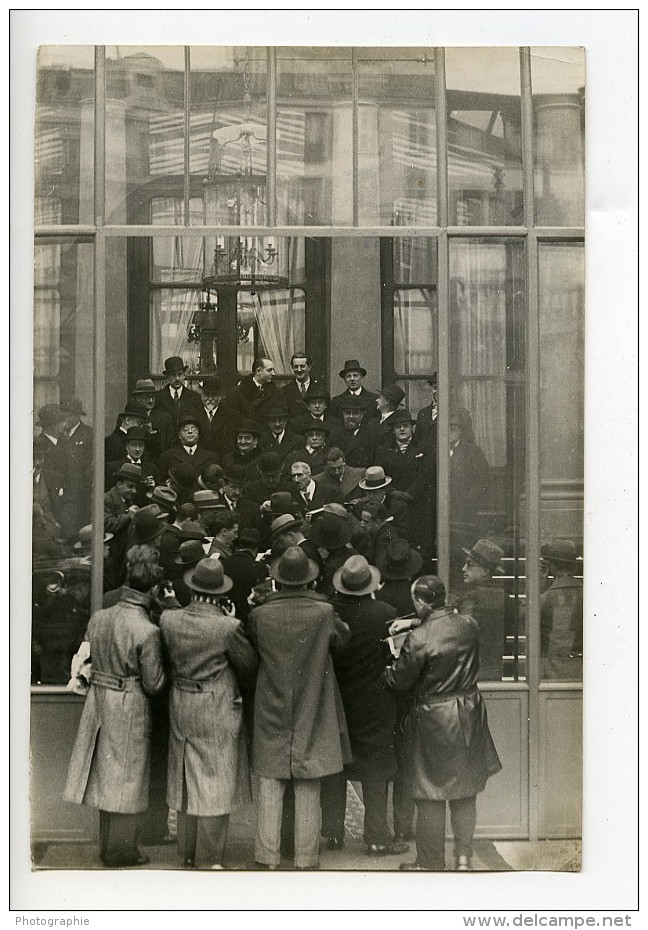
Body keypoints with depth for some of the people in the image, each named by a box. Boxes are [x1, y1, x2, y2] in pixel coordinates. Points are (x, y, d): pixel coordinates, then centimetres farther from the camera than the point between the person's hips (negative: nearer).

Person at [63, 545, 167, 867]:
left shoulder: (98, 618, -3)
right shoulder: (147, 631, -20)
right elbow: (153, 684, -14)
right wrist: (165, 668, 4)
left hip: (98, 701, 6)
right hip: (130, 707, -6)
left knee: (106, 776, 17)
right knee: (126, 778, 8)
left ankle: (107, 845, 29)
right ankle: (121, 852, 17)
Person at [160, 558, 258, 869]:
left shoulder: (169, 620, -8)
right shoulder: (228, 627, -19)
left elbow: (168, 658, 6)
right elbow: (249, 665, -6)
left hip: (181, 709, 5)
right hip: (218, 711, -5)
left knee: (186, 780, 17)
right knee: (216, 782, 5)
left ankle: (187, 855, 26)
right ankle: (210, 859, 7)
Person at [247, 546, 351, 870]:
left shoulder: (260, 615, -9)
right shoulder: (324, 613, -11)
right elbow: (342, 638, 8)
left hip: (271, 713, 0)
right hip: (312, 715, 0)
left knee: (270, 788, 6)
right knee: (308, 790, 6)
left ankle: (267, 857, 8)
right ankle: (306, 858, 10)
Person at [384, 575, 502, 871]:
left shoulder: (419, 638, -20)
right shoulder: (469, 626, -3)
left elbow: (400, 681, -12)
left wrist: (390, 666, 11)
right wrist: (416, 624, 17)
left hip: (433, 721, -5)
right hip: (469, 717, 5)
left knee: (431, 796, 6)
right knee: (465, 791, 16)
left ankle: (432, 862, 14)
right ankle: (464, 856, 20)